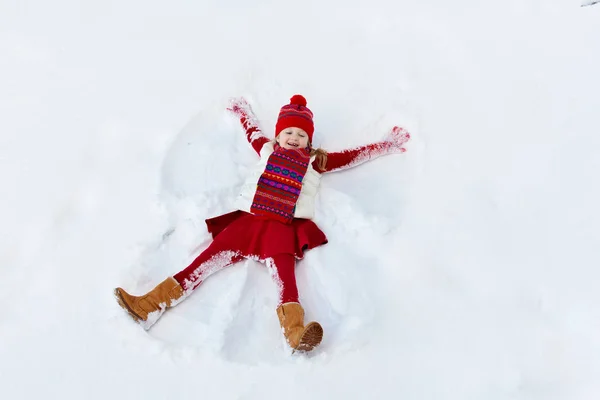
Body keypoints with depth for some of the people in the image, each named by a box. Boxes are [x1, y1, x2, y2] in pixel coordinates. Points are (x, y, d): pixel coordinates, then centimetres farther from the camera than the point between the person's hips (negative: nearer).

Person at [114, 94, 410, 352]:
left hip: (285, 226, -1)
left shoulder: (315, 161, 24)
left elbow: (353, 156, 29)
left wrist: (387, 145, 33)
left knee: (283, 268, -27)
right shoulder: (267, 150, 30)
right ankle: (151, 305, -25)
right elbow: (252, 130, 50)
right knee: (213, 255, -16)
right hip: (248, 218, 2)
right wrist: (242, 112, 67)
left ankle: (294, 328, -51)